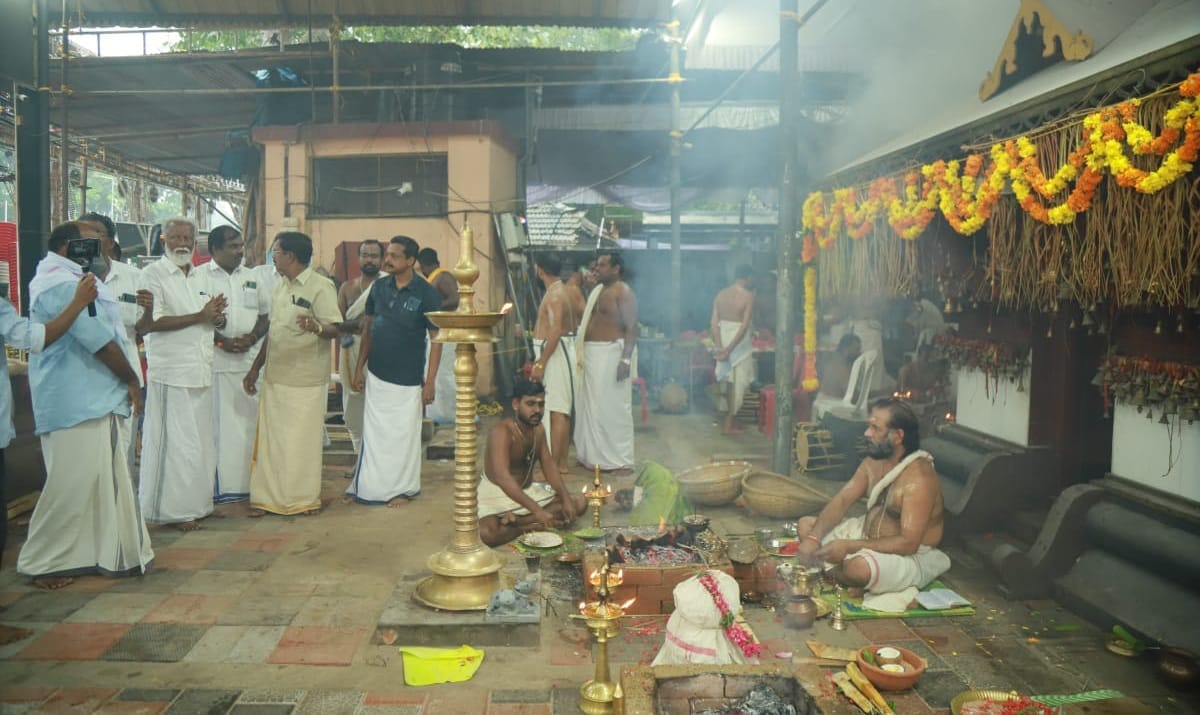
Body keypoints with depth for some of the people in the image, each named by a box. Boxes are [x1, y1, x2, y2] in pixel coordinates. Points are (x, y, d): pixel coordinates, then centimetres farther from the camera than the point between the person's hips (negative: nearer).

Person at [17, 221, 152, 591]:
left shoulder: (56, 279, 18)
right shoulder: (64, 284, -17)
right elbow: (99, 340, -19)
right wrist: (131, 381, -9)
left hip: (91, 398, 11)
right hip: (79, 402, -11)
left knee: (104, 480, 15)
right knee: (73, 483, -3)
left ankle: (116, 554, 23)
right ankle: (41, 563, 10)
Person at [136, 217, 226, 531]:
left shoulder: (201, 277, 18)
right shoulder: (154, 273, -4)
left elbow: (213, 321, 24)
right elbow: (148, 323, -15)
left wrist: (217, 316, -1)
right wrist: (200, 317, -14)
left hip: (200, 371, 7)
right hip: (170, 372, -7)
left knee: (201, 441, 10)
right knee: (174, 442, -3)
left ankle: (194, 503, 19)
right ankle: (173, 509, 5)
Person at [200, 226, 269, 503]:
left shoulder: (252, 277, 15)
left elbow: (266, 314, 15)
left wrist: (251, 338, -3)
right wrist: (220, 340, -14)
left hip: (249, 361, 4)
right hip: (214, 361, -4)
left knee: (246, 422, 6)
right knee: (214, 424, -2)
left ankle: (242, 483, 15)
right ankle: (214, 487, 4)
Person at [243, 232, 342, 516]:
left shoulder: (321, 286, -10)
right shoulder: (280, 287, 14)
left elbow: (334, 329, -17)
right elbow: (272, 331, 19)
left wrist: (317, 328, -40)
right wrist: (255, 367, 18)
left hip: (305, 381, -7)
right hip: (274, 376, 7)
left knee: (302, 441, 2)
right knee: (269, 438, 8)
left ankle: (306, 498, 16)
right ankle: (266, 497, 17)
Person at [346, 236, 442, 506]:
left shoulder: (426, 293, -11)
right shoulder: (379, 287, 2)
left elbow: (436, 338, -10)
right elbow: (368, 327, 10)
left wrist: (430, 381, -13)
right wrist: (360, 367, 6)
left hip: (407, 379, -4)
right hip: (376, 375, 5)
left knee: (403, 434, 6)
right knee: (374, 433, 12)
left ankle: (403, 489, 22)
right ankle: (370, 487, 24)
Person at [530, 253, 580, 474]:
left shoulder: (555, 294, -15)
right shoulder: (564, 291, 15)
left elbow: (556, 330, -24)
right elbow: (575, 324, 20)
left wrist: (541, 363, -25)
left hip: (555, 353, -11)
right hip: (562, 352, 11)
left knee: (557, 412, -10)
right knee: (562, 412, 13)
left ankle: (555, 465, -9)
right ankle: (562, 462, 20)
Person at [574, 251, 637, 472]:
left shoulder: (623, 292, -10)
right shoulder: (598, 291, 18)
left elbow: (632, 327, -17)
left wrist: (626, 359, -25)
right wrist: (582, 354, 14)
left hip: (611, 354, -10)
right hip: (593, 354, 10)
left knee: (612, 407, -6)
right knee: (590, 406, 13)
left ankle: (619, 460, 2)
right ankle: (594, 454, 23)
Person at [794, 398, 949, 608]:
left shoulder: (918, 478, -27)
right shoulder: (874, 460, 0)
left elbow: (908, 543, -31)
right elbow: (842, 500, -2)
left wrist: (848, 547, -33)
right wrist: (813, 538, -18)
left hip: (910, 556, -8)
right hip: (868, 535, 9)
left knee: (859, 567, -38)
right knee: (805, 526, 6)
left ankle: (835, 574, -3)